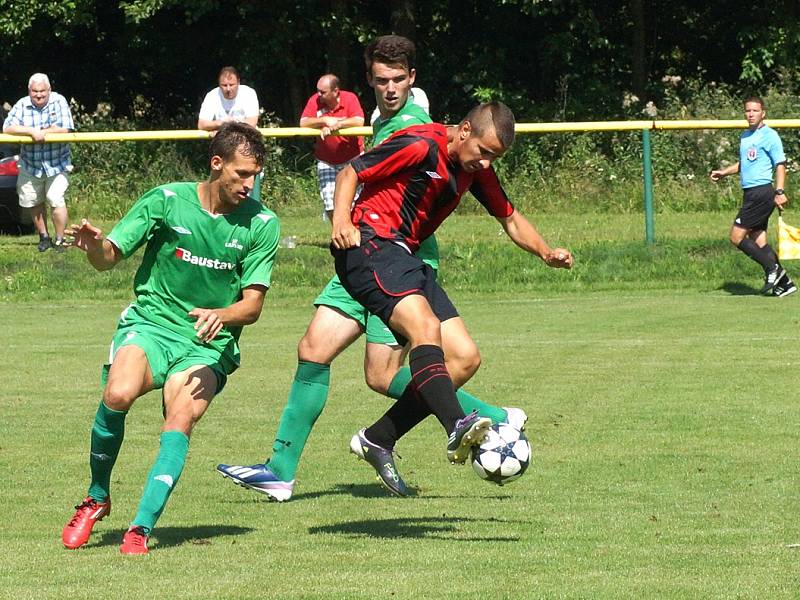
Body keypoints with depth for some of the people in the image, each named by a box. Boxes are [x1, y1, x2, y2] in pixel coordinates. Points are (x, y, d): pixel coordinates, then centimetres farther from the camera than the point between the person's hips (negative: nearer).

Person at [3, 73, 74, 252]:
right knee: (33, 203, 11)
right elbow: (7, 128, -14)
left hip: (57, 164, -3)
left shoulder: (59, 102, -6)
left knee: (56, 200, -14)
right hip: (30, 165, 3)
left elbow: (65, 129, -14)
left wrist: (40, 133, -16)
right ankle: (44, 237, 29)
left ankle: (59, 240, -2)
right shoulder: (22, 105, -4)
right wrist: (31, 132, -25)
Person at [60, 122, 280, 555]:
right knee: (119, 393, -28)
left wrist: (221, 315, -24)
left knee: (180, 424, -25)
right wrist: (94, 247, -25)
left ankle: (141, 528, -26)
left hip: (209, 345, 1)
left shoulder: (261, 224, -1)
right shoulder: (167, 201, -4)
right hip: (149, 324, -1)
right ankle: (96, 498, -7)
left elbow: (252, 305, -2)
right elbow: (109, 258, -1)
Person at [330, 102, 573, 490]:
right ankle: (457, 428, -48)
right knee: (425, 327, -31)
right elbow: (350, 173, -7)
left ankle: (377, 440, 3)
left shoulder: (476, 169, 12)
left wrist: (547, 253, 5)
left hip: (405, 258, 9)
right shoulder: (420, 146, -12)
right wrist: (341, 221, -23)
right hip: (370, 244, -9)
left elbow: (509, 219, 23)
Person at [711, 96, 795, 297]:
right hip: (750, 194, 9)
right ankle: (784, 283, 10)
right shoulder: (745, 137, 18)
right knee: (758, 240, 6)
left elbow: (780, 165, -11)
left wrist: (779, 192, -20)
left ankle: (772, 269, -5)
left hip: (762, 193, -9)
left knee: (737, 237, -11)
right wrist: (724, 172, 18)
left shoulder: (769, 136, -8)